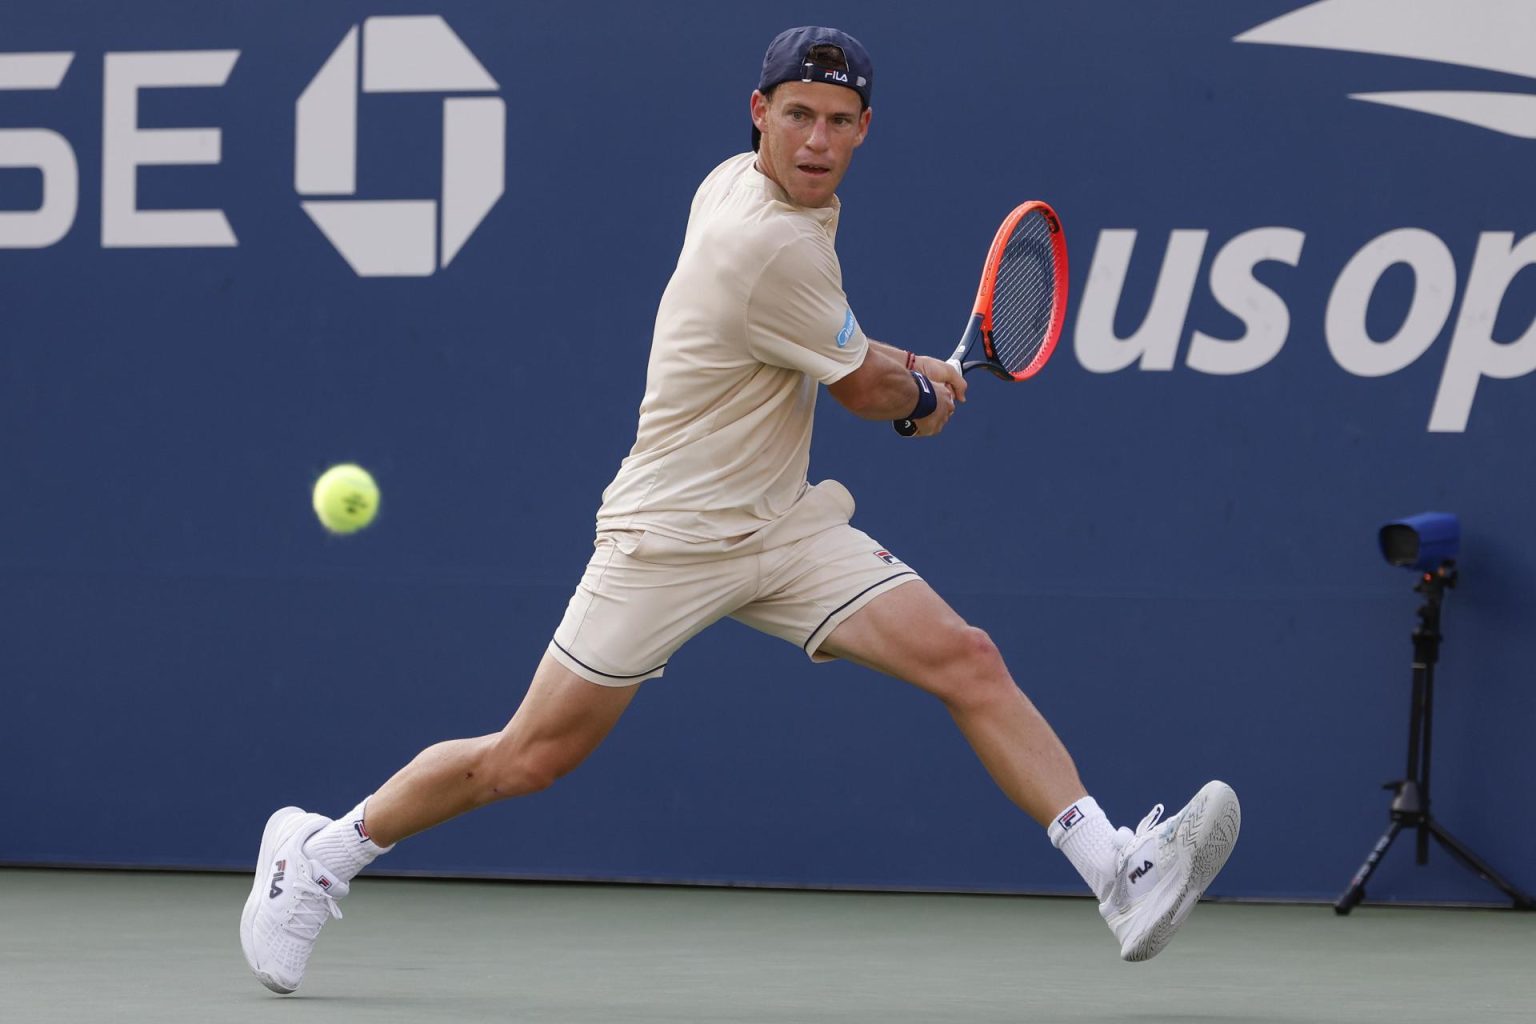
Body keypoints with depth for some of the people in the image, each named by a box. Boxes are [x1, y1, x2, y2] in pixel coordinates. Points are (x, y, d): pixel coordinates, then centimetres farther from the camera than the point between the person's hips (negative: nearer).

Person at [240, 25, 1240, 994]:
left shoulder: (735, 181, 4)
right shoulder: (773, 246, -24)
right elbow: (866, 390, -8)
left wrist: (903, 367, 14)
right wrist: (925, 395, 13)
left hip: (784, 521, 8)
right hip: (669, 539, -8)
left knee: (967, 661, -10)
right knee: (529, 759, -1)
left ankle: (1123, 874, -17)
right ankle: (321, 851, 20)